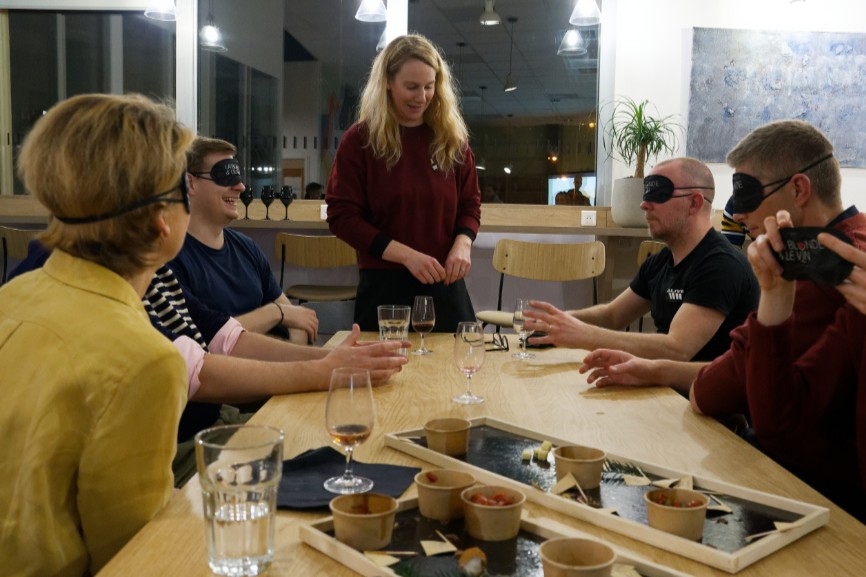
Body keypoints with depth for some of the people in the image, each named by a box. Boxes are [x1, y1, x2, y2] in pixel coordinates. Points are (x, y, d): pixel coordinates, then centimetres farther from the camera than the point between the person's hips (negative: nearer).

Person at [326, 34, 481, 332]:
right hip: (385, 286, -3)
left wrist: (462, 244, -11)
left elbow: (470, 203, 11)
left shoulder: (451, 137, 5)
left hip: (445, 286, 3)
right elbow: (342, 216, -8)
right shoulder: (360, 139, -5)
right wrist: (406, 255, -18)